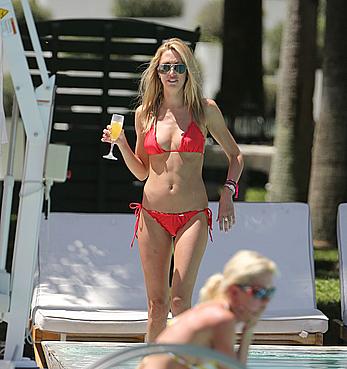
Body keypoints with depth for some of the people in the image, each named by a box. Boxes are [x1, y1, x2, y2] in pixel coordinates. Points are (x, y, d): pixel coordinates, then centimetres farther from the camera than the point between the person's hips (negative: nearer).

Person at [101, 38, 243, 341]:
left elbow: (235, 155, 11)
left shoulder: (205, 110, 1)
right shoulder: (145, 113, 7)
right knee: (157, 304, 3)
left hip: (192, 216, -2)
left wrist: (227, 192, -3)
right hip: (152, 215, 2)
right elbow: (141, 171, 14)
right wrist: (121, 144, -2)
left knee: (180, 301, -13)